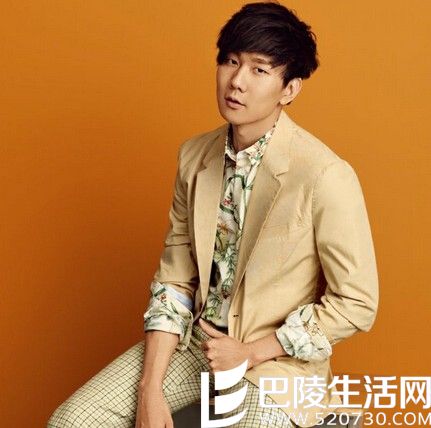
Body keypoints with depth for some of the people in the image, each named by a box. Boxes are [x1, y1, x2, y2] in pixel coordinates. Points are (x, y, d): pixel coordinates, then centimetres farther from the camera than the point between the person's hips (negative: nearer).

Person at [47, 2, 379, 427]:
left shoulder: (326, 177, -21)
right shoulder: (194, 155, -2)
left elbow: (356, 303, -13)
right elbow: (174, 278, 1)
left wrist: (249, 351, -13)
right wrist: (150, 388, -8)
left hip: (275, 360, -5)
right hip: (195, 340, 5)